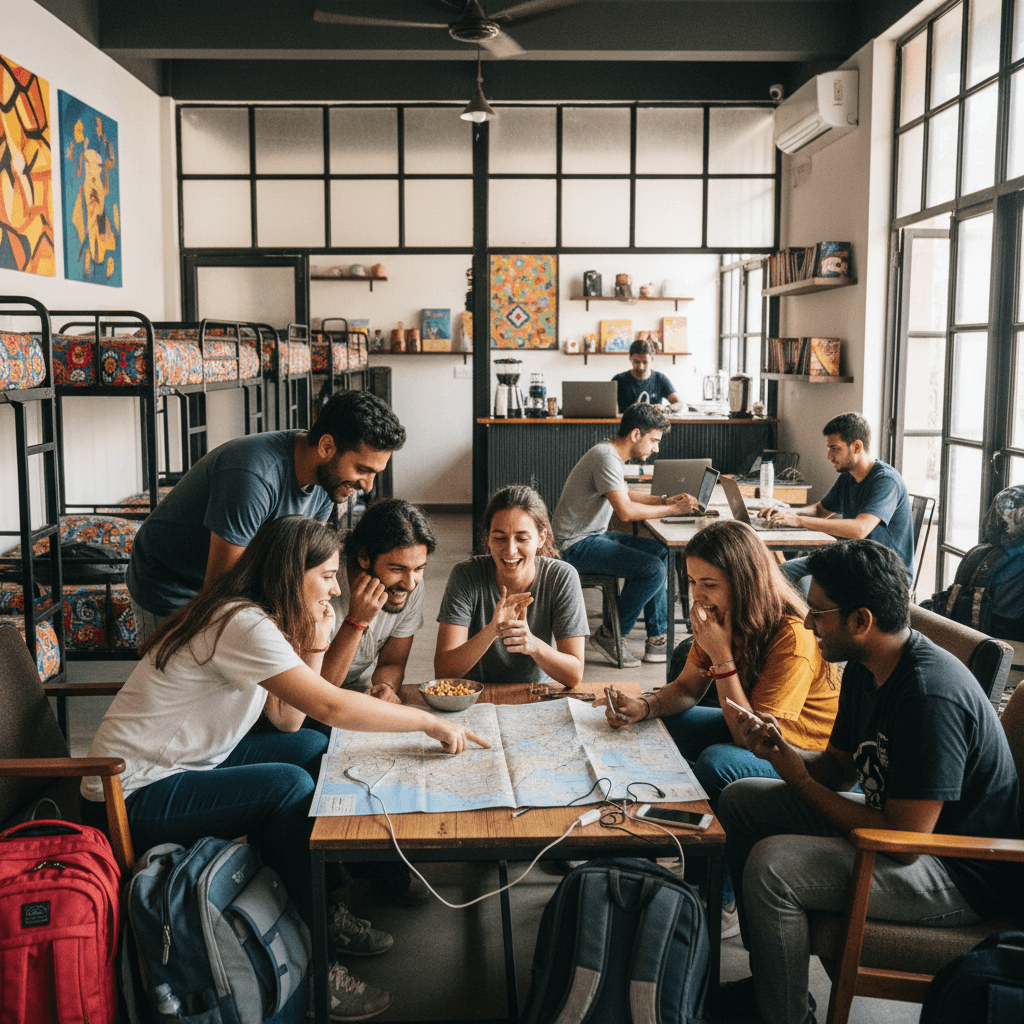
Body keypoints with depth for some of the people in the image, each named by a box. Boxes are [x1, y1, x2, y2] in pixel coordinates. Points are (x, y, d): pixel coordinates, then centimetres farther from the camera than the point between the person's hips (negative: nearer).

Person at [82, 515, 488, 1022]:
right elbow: (331, 706, -30)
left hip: (182, 765, 10)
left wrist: (315, 645, -5)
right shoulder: (241, 623, -24)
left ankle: (324, 910, 14)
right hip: (132, 799, -10)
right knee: (287, 785, -24)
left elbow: (288, 720, 6)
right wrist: (430, 722, -22)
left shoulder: (250, 616, 8)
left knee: (312, 749, 6)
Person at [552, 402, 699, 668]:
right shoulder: (606, 457, -21)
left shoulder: (612, 454, 11)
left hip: (594, 535, 11)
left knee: (660, 552, 12)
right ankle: (609, 636, -4)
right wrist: (672, 510, -17)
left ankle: (658, 638, 11)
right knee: (654, 570, -19)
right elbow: (626, 511, -28)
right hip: (577, 545, -11)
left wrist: (664, 500, 13)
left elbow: (623, 495, 27)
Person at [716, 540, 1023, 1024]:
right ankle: (770, 975, 19)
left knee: (770, 865, -26)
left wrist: (801, 781, -17)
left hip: (962, 875, -10)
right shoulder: (866, 670, 0)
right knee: (741, 800, 8)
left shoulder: (931, 697, -30)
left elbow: (903, 841, -29)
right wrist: (783, 750, -10)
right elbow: (840, 767, 12)